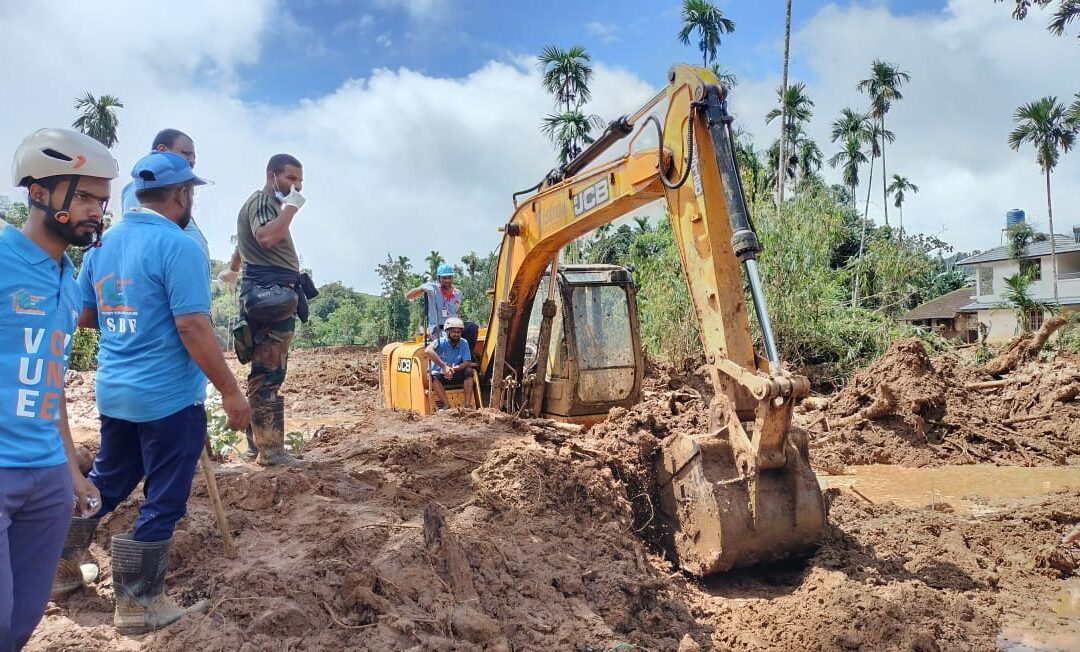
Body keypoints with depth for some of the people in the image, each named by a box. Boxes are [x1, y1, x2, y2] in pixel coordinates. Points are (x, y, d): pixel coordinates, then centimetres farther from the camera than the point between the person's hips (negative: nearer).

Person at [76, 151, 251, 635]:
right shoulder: (178, 245, -17)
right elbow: (193, 328, -22)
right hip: (169, 396, -7)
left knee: (105, 484, 24)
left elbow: (84, 316, 16)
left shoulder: (103, 244, 8)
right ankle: (138, 606, 17)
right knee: (162, 501, 6)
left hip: (113, 392, 8)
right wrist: (230, 391, -18)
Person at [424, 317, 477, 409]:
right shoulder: (441, 342, -17)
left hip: (455, 375, 3)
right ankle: (446, 405, -38)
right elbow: (428, 351, -38)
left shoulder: (464, 343, -6)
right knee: (433, 376, -34)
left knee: (468, 371, -24)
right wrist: (444, 366, -44)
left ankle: (467, 404, -28)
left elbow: (467, 362, -11)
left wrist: (453, 369, -30)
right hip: (440, 374, -3)